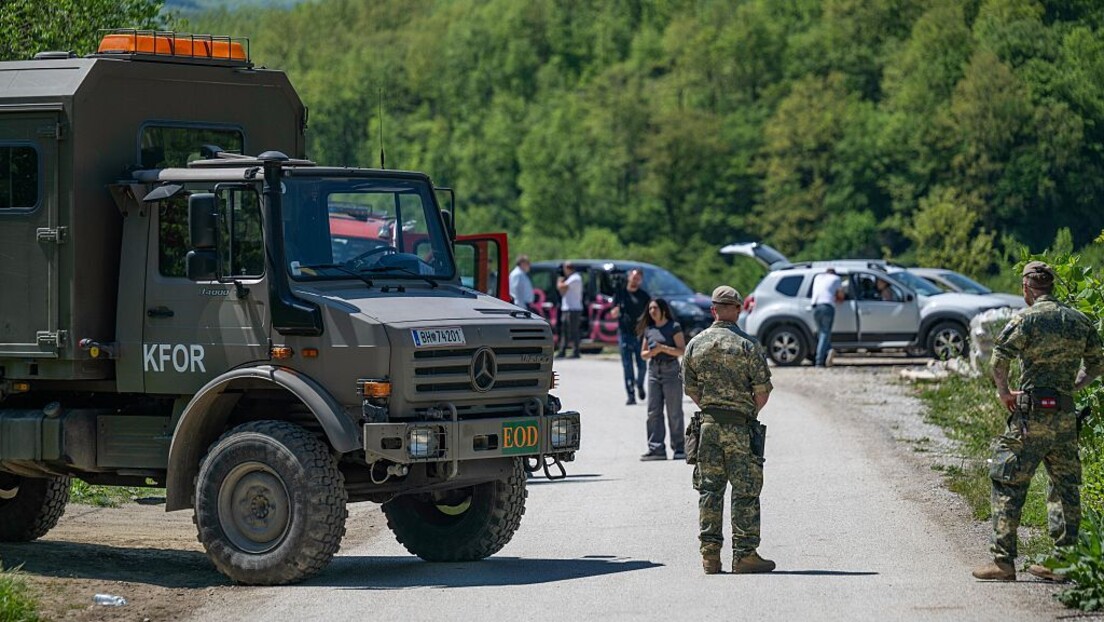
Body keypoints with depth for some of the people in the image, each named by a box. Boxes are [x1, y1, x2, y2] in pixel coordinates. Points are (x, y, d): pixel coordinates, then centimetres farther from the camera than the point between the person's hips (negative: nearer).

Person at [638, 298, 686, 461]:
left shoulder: (674, 327, -3)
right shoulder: (649, 330, 13)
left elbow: (682, 351, -9)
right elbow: (643, 353, 18)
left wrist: (663, 348, -19)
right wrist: (650, 353, -4)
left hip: (671, 370, -5)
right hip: (654, 371, 5)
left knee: (674, 412, -2)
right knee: (653, 412, -1)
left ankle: (679, 448, 4)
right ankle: (656, 448, 0)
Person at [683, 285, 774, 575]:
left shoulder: (695, 344, 4)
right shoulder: (748, 345, -8)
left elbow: (691, 388, 9)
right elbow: (763, 390, -8)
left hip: (708, 423, 4)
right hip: (740, 426, -4)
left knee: (709, 488, 8)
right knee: (746, 491, 1)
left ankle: (710, 553, 6)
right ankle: (745, 553, 1)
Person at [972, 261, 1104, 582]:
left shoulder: (1026, 320, -8)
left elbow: (998, 359, -17)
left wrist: (1004, 392, -2)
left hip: (1032, 414, -5)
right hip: (1066, 416, 5)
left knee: (1007, 484, 1)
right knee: (1065, 486, 12)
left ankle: (1003, 561, -1)